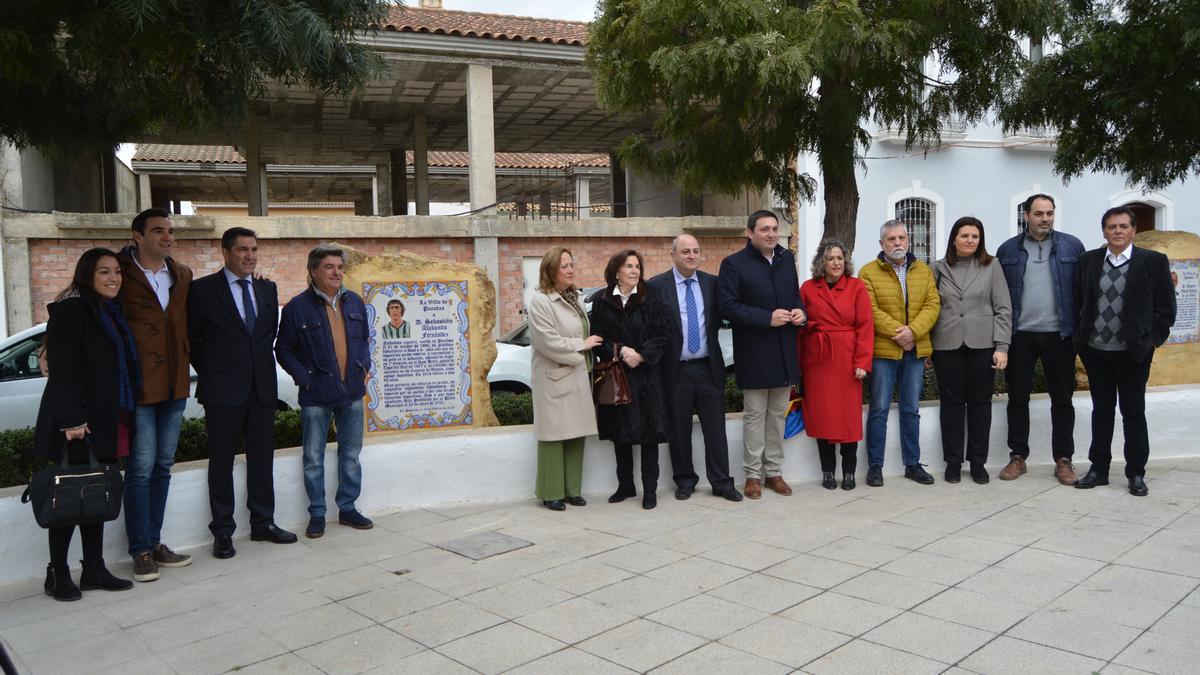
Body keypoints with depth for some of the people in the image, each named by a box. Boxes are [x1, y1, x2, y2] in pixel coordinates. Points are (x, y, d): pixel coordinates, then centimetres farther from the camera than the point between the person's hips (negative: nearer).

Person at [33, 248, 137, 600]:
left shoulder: (113, 313, 15)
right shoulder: (70, 310, -9)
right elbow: (63, 369, -16)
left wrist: (122, 418, 15)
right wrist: (71, 419, -22)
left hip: (107, 421, 8)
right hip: (76, 422, -8)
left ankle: (94, 570, 18)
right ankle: (58, 573, 10)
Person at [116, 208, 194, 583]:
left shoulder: (183, 275, 11)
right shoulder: (121, 274, -7)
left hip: (174, 384, 6)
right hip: (138, 384, -6)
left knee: (163, 466, 13)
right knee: (141, 469, -1)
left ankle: (154, 542, 24)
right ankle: (141, 551, 9)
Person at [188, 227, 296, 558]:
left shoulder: (267, 289, 10)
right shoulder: (203, 289, -4)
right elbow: (191, 338, 1)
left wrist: (262, 364, 11)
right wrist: (209, 372, 3)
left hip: (263, 385, 5)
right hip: (223, 389, -4)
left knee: (262, 457, 10)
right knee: (221, 460, 4)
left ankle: (263, 523, 21)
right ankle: (223, 532, 12)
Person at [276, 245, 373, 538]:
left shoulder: (354, 302, 6)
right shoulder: (297, 307, -7)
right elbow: (284, 350, -2)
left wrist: (364, 365, 2)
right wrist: (303, 377, -12)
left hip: (352, 391, 4)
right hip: (316, 395, -4)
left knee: (351, 454, 13)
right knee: (314, 458, 5)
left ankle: (348, 508, 26)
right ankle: (317, 514, 17)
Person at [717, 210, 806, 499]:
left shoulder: (787, 258, 10)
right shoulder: (733, 264, -8)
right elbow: (727, 306, -14)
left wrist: (800, 310, -2)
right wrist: (767, 318, -20)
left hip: (785, 352, 6)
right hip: (754, 353, -5)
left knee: (778, 414, 12)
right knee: (755, 415, 3)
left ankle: (774, 471, 22)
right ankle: (753, 474, 13)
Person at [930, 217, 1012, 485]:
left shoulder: (992, 268, 6)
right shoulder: (939, 269, 7)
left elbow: (1003, 310, 2)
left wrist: (1002, 346, -6)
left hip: (982, 345, 0)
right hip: (947, 345, 0)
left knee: (980, 403, 5)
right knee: (951, 403, 4)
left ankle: (978, 462, 15)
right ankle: (953, 462, 13)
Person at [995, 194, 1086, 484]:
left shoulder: (1072, 246, 3)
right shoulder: (1008, 250, 5)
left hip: (1059, 335, 0)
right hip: (1020, 335, 0)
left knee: (1062, 398, 7)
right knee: (1018, 397, 6)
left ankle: (1063, 460, 17)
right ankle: (1018, 457, 17)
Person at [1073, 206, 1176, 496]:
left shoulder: (1153, 261, -2)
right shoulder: (1089, 261, 5)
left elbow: (1165, 308, -1)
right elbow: (1078, 302, 9)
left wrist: (1151, 340, -7)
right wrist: (1081, 336, 2)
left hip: (1133, 352, -2)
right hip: (1096, 351, 3)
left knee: (1134, 412, 6)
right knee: (1101, 411, 11)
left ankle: (1136, 473, 16)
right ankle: (1098, 469, 19)